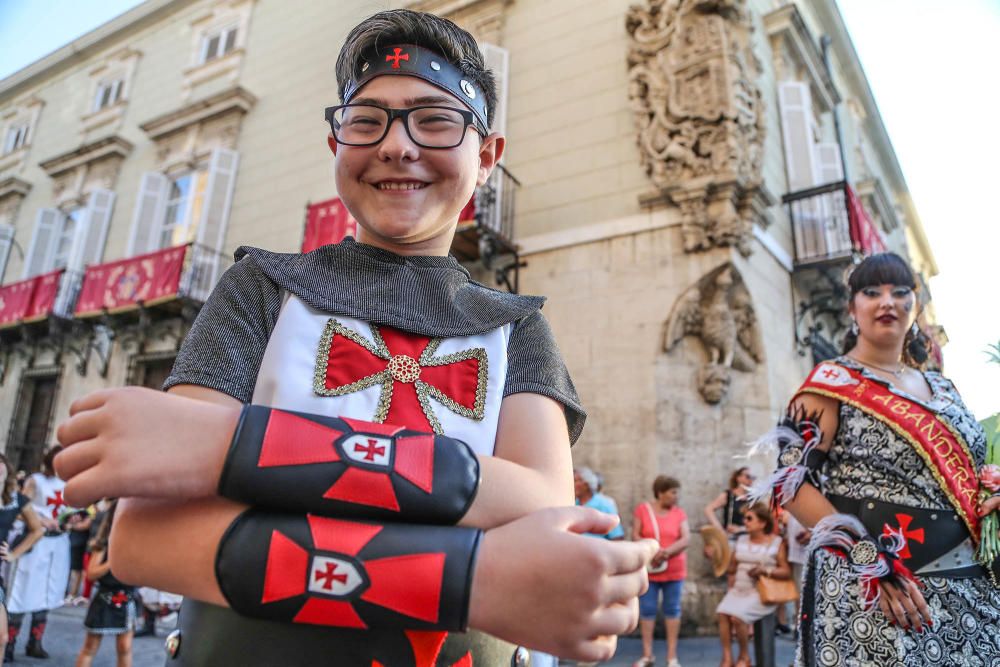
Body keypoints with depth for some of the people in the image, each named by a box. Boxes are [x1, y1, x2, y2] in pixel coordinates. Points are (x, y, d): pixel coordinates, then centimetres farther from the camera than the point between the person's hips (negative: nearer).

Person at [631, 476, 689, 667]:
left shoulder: (679, 512, 1)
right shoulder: (642, 509, -1)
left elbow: (686, 539, -7)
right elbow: (635, 536, -3)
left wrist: (667, 551, -21)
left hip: (674, 570, 1)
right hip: (648, 569, -1)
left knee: (672, 609, 6)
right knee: (647, 610, 1)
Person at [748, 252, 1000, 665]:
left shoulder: (941, 389, 13)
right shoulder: (833, 382, -6)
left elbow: (958, 482, 22)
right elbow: (791, 481, -15)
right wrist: (872, 566, -21)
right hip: (868, 590, -6)